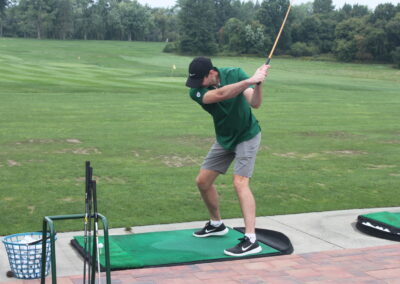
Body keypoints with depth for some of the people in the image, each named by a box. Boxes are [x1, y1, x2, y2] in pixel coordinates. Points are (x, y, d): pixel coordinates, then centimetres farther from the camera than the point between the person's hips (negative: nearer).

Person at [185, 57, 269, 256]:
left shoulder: (235, 74, -20)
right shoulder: (196, 91, -19)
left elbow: (255, 103, -28)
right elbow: (220, 94, -39)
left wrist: (258, 83, -46)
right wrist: (249, 81, -49)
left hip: (247, 135, -4)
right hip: (224, 138, 5)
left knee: (240, 182, -20)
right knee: (203, 181, 7)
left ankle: (251, 240, -24)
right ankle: (216, 224, 31)